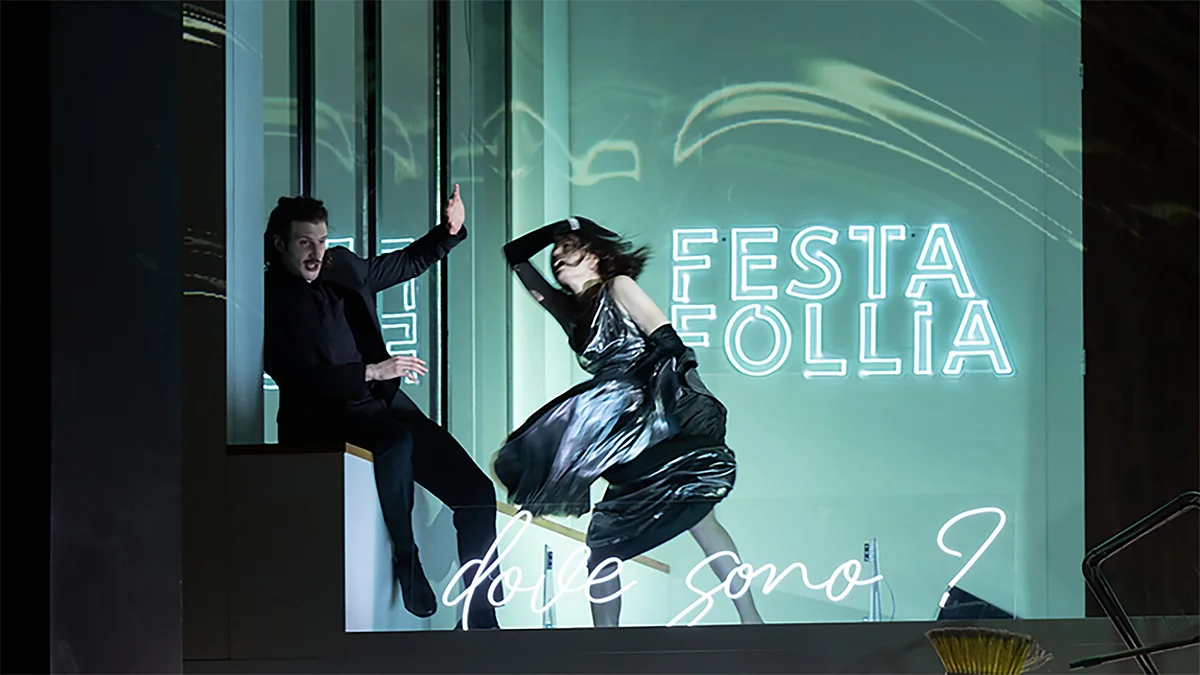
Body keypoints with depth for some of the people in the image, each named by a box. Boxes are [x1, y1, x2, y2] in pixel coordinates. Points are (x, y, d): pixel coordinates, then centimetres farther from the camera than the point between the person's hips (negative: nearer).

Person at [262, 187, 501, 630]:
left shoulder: (342, 268, 12)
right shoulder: (270, 300, -8)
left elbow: (407, 263, 28)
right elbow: (299, 380, -17)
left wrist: (451, 231, 12)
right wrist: (372, 372, -20)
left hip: (383, 405, 7)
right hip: (323, 418, -7)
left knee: (476, 491, -6)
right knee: (396, 439, -40)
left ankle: (481, 620, 0)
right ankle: (406, 560, -20)